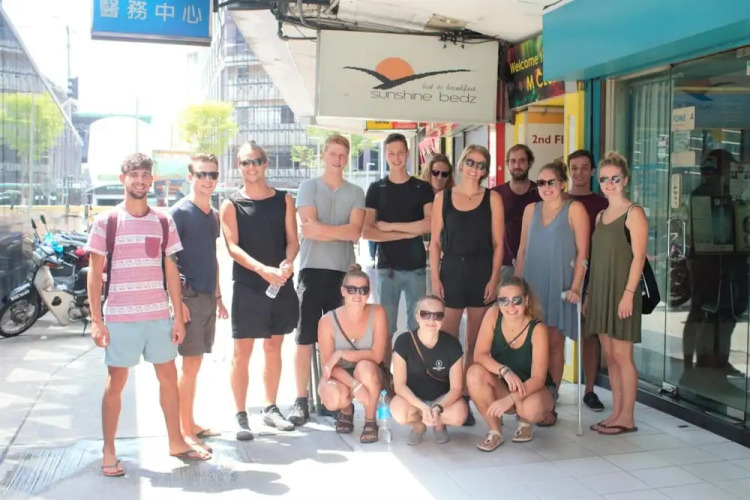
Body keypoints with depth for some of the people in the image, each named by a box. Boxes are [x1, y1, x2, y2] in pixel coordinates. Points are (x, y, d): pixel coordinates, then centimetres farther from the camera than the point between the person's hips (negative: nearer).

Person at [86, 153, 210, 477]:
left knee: (168, 376, 10)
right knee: (116, 381, 5)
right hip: (120, 317, -3)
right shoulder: (106, 222, -2)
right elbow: (94, 274, -2)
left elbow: (171, 271, 8)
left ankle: (176, 442, 24)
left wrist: (178, 316, 4)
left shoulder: (164, 222, 6)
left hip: (159, 315, 3)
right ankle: (108, 451, 18)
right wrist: (96, 320, -7)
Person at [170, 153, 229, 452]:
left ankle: (190, 424, 22)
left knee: (195, 363, 13)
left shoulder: (214, 215, 15)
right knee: (190, 363, -5)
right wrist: (177, 300, -18)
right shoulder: (180, 212, -8)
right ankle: (186, 431, 3)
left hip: (208, 298, 7)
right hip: (189, 296, -7)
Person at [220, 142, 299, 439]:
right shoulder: (231, 204, 0)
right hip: (247, 285, -3)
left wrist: (287, 263, -19)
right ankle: (241, 416, 8)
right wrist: (263, 269, -26)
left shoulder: (284, 200, 8)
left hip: (281, 283, 3)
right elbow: (232, 247, -10)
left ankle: (270, 409, 25)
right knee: (242, 351, 0)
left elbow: (292, 240, 3)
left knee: (273, 348, 13)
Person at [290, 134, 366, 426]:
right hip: (312, 270, -2)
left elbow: (355, 232, -7)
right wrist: (343, 232, -7)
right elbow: (310, 229, -10)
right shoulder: (308, 187, 4)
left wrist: (321, 228, -10)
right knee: (305, 337, 0)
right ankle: (301, 400, 5)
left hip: (343, 271, 2)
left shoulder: (356, 193, 9)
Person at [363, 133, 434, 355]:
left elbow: (430, 224, -9)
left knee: (418, 327, 5)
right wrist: (407, 233, -10)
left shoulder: (423, 188, 6)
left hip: (416, 267, 0)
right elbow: (366, 232, -5)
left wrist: (390, 226, -9)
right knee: (385, 328, 4)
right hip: (387, 267, 0)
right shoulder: (376, 188, 5)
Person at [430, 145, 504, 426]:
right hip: (451, 271, 0)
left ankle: (467, 397, 11)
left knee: (475, 343, 4)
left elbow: (498, 243, 3)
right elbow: (435, 242, 6)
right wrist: (435, 278, -2)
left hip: (482, 273, 0)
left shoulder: (492, 198, 5)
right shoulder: (443, 197, 7)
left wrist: (494, 278, -6)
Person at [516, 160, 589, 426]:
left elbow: (582, 251, -6)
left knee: (554, 343, 2)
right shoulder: (531, 209, 11)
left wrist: (575, 286, -13)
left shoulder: (574, 209, -2)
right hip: (531, 284, 4)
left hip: (559, 285, -4)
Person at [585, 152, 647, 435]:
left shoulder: (633, 213, -5)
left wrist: (629, 293, -19)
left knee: (622, 355, -5)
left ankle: (627, 418, 3)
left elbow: (638, 256, -12)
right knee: (609, 356, 9)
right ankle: (617, 413, 16)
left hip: (621, 291, -7)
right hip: (600, 291, 7)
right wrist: (589, 293, 13)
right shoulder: (600, 216, 15)